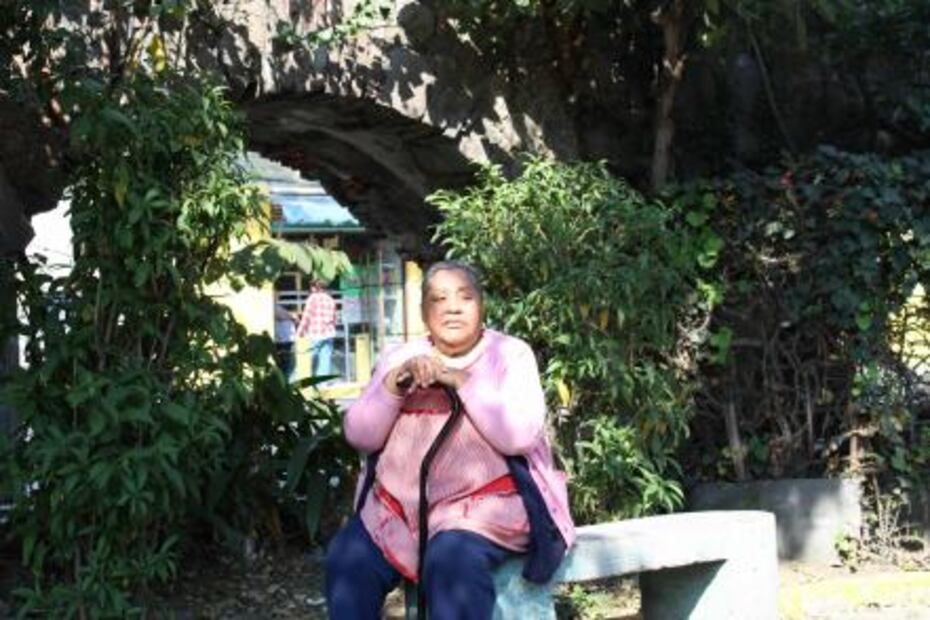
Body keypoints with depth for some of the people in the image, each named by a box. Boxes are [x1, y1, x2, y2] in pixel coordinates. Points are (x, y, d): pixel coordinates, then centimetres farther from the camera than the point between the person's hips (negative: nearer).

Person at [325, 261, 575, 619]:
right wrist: (394, 385, -12)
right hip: (399, 508, 4)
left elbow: (518, 436, -13)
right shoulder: (400, 358, 13)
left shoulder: (510, 354, 2)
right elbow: (360, 436, 3)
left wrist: (462, 381, -16)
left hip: (484, 503, -4)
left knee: (452, 561, -33)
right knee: (347, 559, -20)